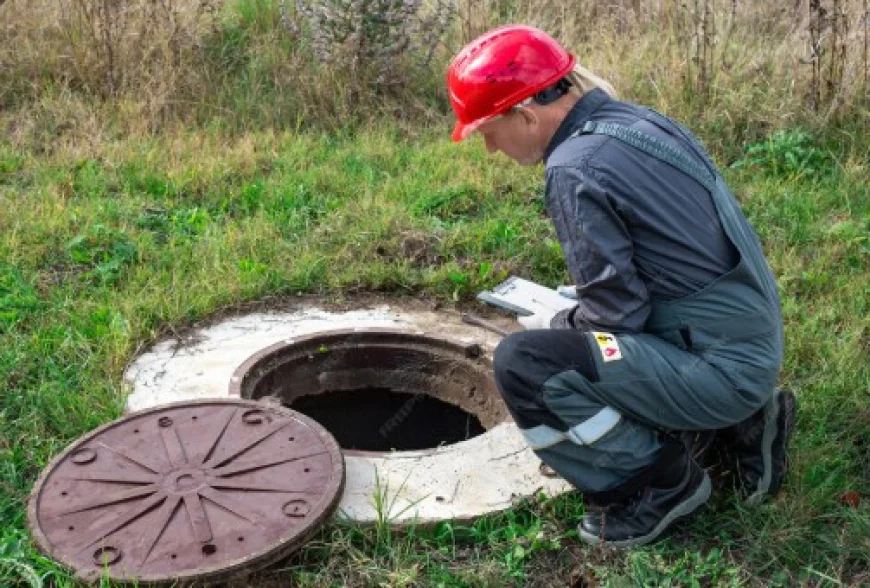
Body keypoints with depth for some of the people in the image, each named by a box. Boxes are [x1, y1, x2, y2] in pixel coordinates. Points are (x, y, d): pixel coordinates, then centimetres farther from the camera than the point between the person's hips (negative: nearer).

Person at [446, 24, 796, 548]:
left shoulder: (577, 166, -21)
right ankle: (741, 422, 18)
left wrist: (554, 326, 1)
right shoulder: (635, 120, 7)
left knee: (523, 362, -19)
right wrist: (570, 314, 17)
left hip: (718, 366, -9)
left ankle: (661, 483, -1)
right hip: (749, 342, 10)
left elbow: (617, 313, -18)